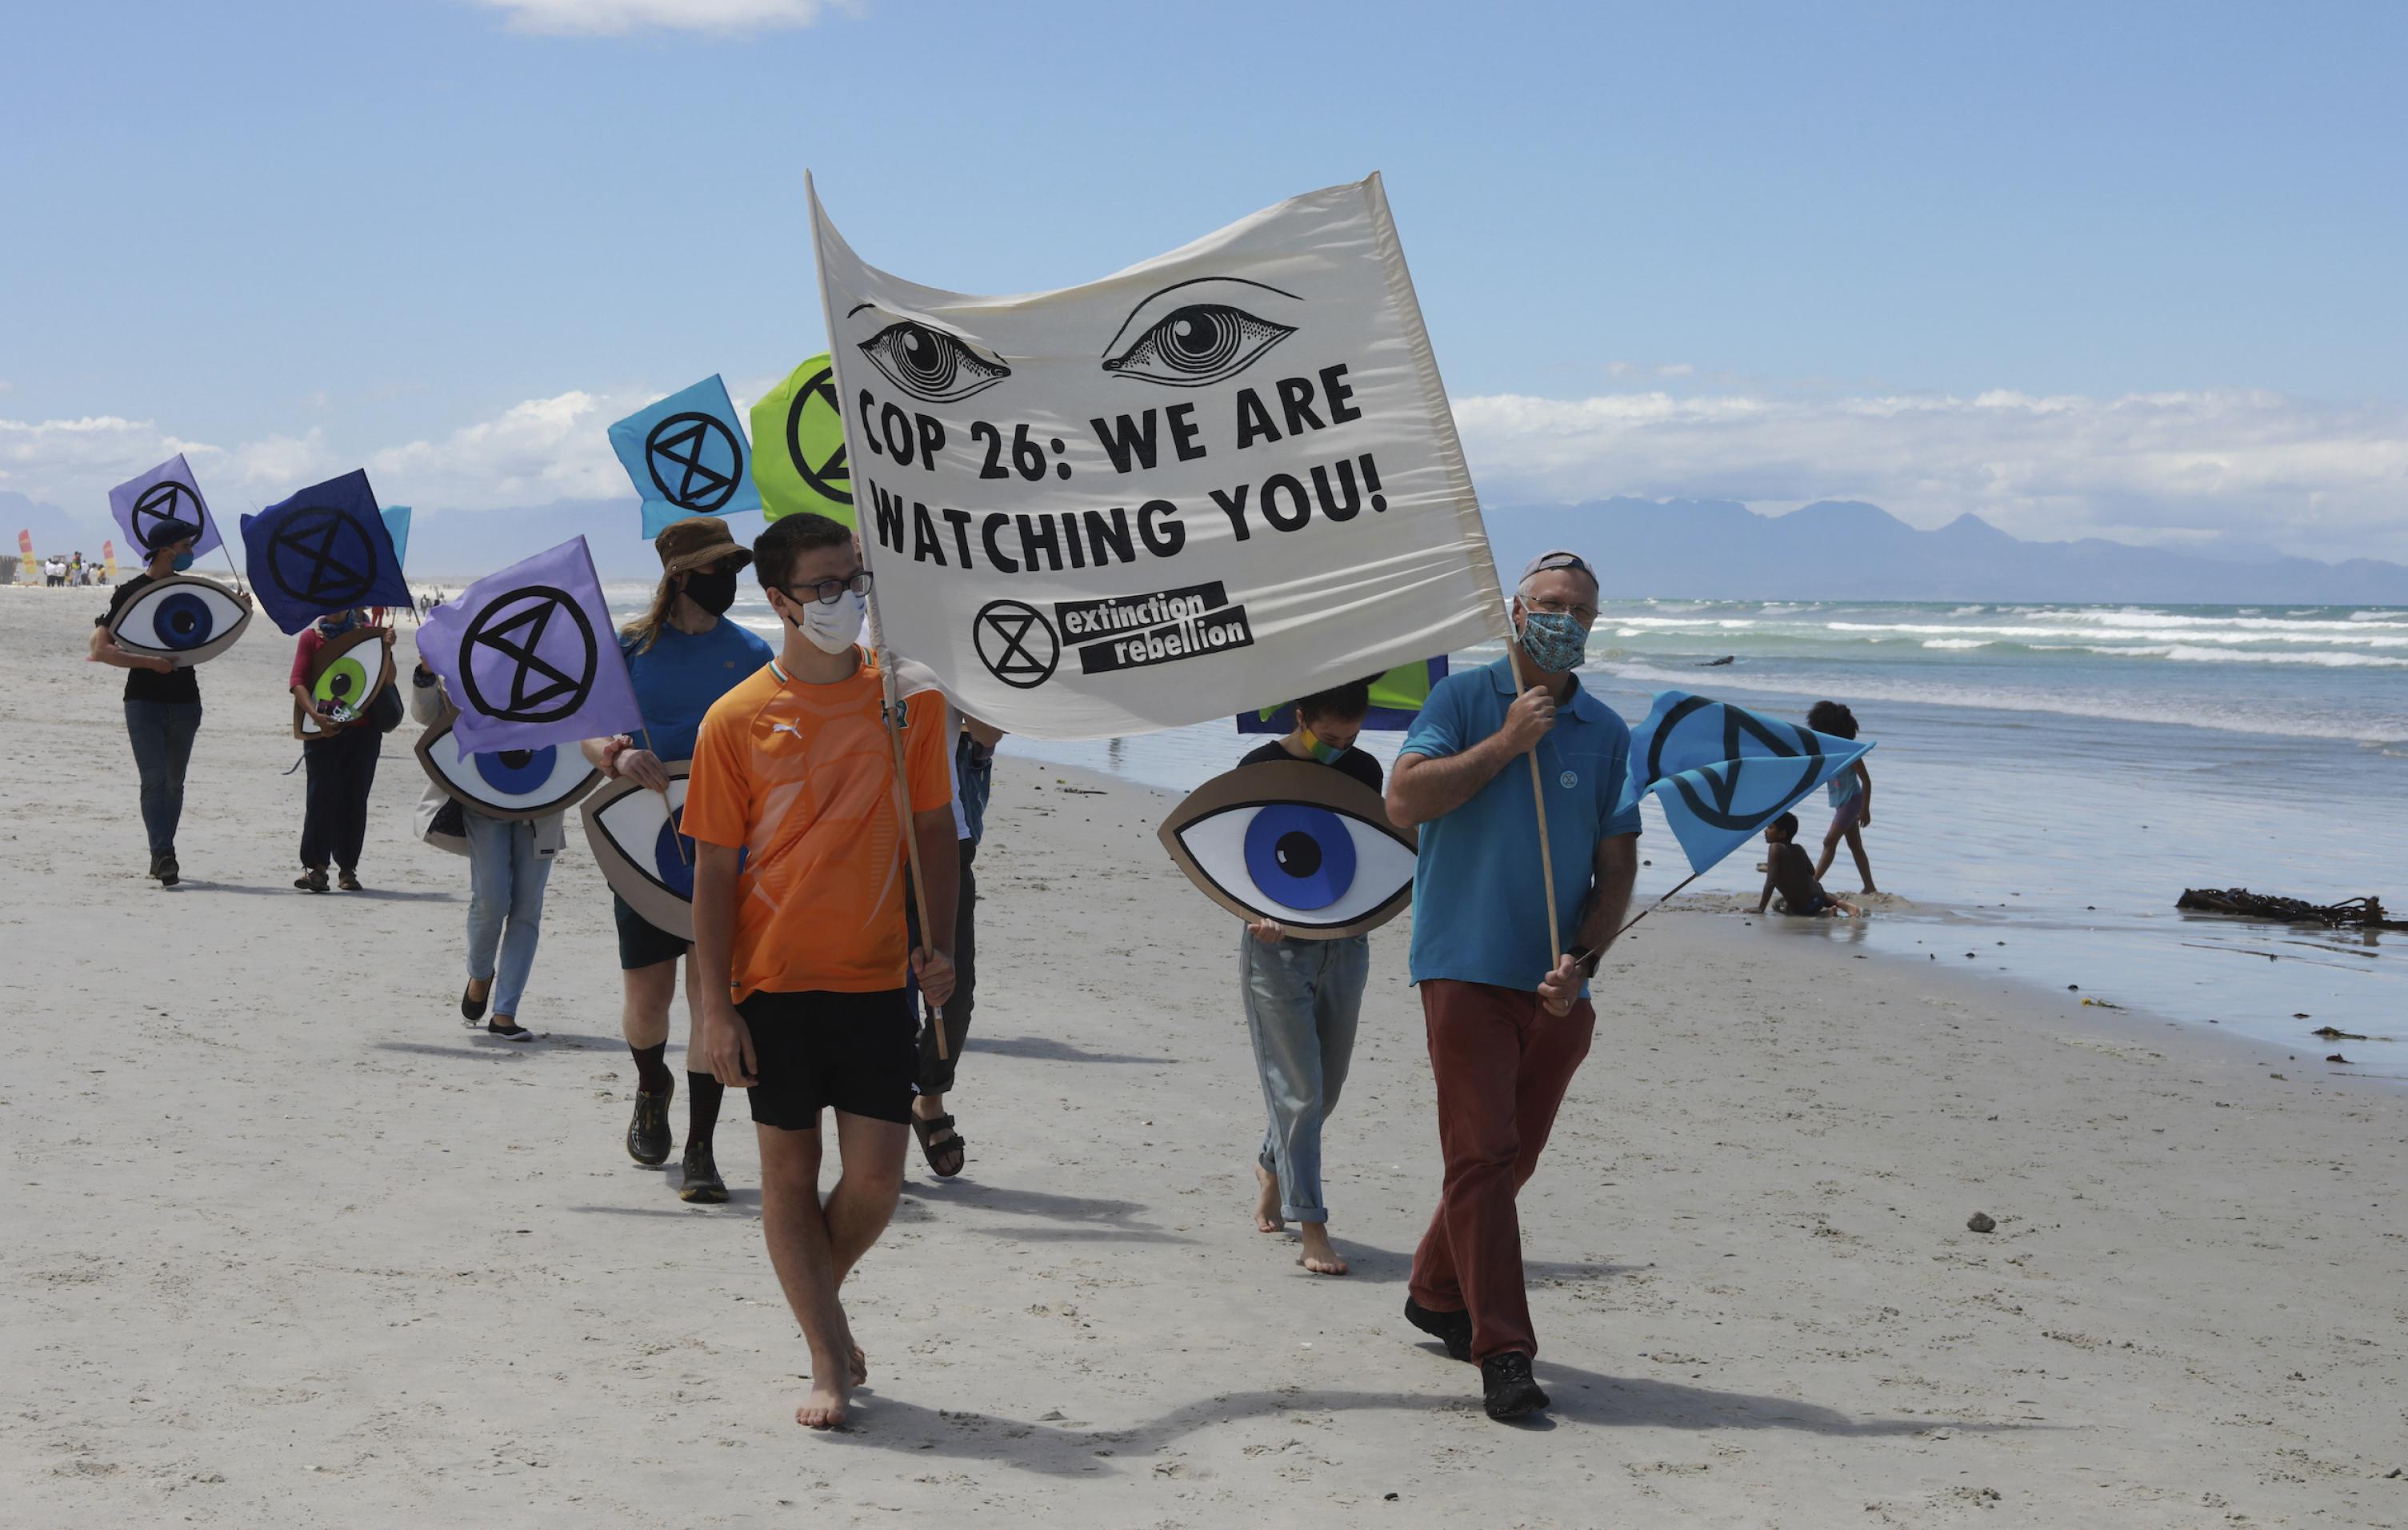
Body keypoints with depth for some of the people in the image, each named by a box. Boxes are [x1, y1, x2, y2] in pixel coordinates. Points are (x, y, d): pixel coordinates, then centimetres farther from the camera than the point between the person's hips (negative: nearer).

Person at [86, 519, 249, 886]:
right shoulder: (131, 592, -5)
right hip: (144, 701, -5)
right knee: (155, 780, -13)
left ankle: (162, 858, 18)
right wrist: (150, 662, -21)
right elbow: (101, 650, -9)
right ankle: (163, 856, -18)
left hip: (184, 702, 5)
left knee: (174, 783, 9)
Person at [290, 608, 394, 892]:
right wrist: (315, 715, -21)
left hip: (362, 728, 2)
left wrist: (386, 649, -10)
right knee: (322, 795, -8)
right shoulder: (311, 636, 5)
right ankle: (315, 866, -8)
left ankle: (348, 867, 10)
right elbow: (298, 681, -5)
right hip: (322, 730, -2)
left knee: (355, 797, 4)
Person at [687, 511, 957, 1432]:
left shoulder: (909, 699, 2)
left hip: (878, 976, 1)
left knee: (876, 1176, -1)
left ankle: (821, 1295, 29)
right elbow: (714, 868, -2)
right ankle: (829, 1361, 16)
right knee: (789, 1169, 5)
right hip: (775, 977, -1)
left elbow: (934, 828, 10)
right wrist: (715, 1007, -6)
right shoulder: (738, 720, -4)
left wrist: (938, 944, -1)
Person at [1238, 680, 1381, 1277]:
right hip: (1277, 947, -5)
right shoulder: (1261, 770, -7)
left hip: (1345, 945, 5)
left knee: (1327, 1085, 14)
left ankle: (1270, 1167, 42)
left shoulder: (1364, 770, 7)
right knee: (1296, 1089, -7)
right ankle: (1311, 1228, -5)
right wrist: (1256, 915, -22)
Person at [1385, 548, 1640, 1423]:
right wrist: (1507, 742, -14)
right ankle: (1502, 1351, -11)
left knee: (1510, 1158, 12)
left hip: (1555, 988, 4)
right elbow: (1403, 801, -12)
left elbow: (1618, 866, 9)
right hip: (1466, 966, -4)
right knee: (1482, 1155, -10)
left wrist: (1582, 960, -6)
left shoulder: (1607, 733, 11)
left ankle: (1436, 1294, 33)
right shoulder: (1464, 699, 2)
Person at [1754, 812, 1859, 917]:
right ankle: (1840, 902, 13)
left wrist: (1760, 909, -20)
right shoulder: (1798, 849, 4)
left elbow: (1771, 881, -22)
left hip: (1802, 908, -8)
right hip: (1818, 895, 8)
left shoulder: (1776, 848, -17)